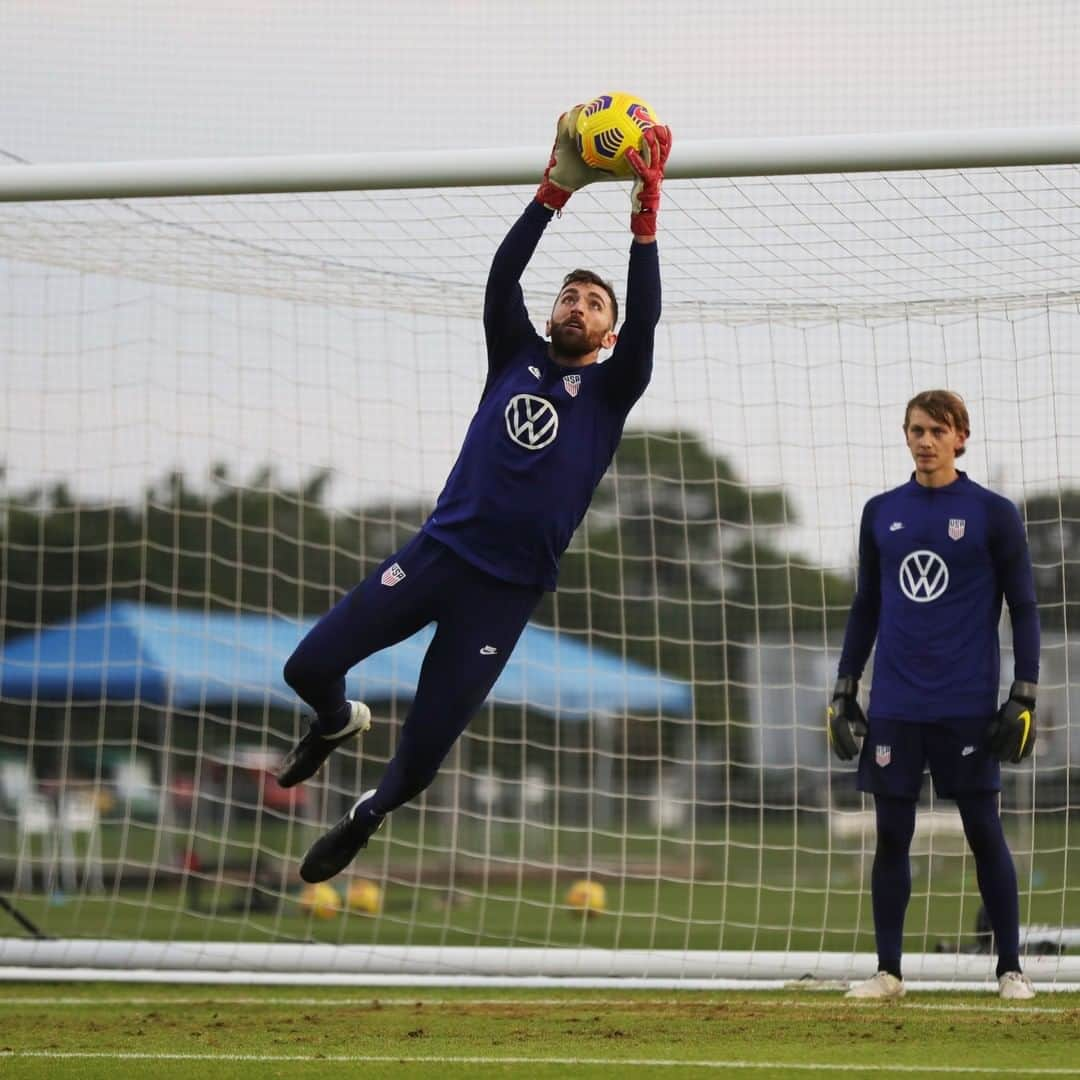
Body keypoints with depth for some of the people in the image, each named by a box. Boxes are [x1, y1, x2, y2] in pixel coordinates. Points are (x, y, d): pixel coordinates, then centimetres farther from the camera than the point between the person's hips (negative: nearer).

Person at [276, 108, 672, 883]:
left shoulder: (610, 389, 7)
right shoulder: (517, 358, 13)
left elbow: (646, 316, -9)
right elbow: (503, 276, -1)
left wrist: (647, 211, -19)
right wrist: (557, 189, -13)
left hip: (508, 587, -2)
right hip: (439, 551, 2)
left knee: (423, 755, -3)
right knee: (310, 666, -8)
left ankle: (370, 813, 33)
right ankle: (341, 722, 29)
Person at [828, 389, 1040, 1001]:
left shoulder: (994, 514, -1)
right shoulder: (882, 514, 10)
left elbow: (1024, 609, 1)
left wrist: (1025, 697, -6)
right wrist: (845, 690, 12)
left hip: (967, 707, -3)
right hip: (894, 706, 3)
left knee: (984, 832, 0)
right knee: (891, 835, 3)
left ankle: (1011, 968, 8)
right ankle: (889, 971, 10)